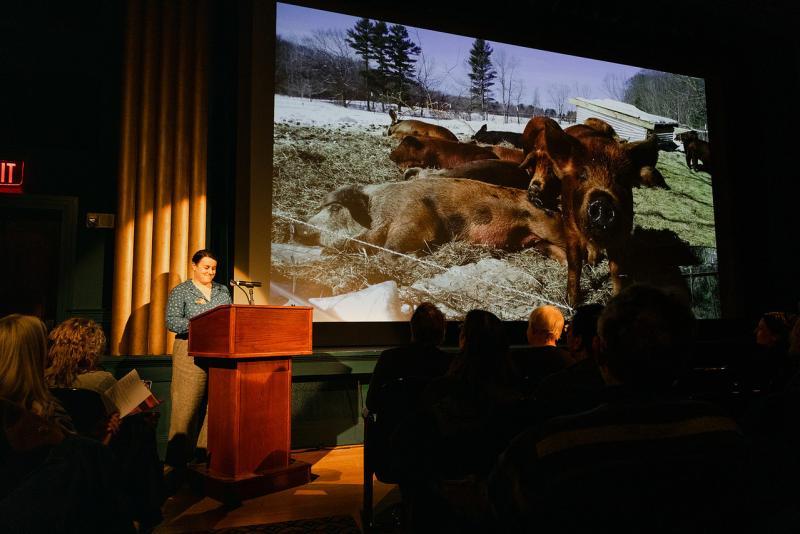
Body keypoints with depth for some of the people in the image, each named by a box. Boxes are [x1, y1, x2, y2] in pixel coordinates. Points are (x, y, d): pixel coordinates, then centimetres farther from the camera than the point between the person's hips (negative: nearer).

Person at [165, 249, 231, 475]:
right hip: (191, 353, -4)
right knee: (187, 405, -3)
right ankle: (179, 458, 7)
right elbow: (171, 322, -7)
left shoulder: (223, 291, 16)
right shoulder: (180, 292, 3)